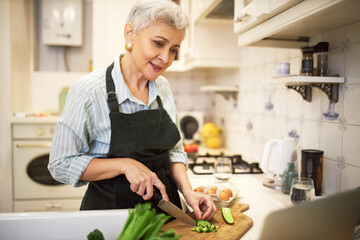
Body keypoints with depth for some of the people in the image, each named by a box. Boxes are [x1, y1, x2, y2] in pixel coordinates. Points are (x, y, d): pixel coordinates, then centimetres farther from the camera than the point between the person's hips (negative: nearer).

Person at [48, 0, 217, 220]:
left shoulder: (163, 88, 0)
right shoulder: (89, 91, -19)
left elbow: (174, 151, 7)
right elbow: (62, 164, -14)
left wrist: (188, 192, -8)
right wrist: (125, 165, -24)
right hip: (110, 209, -5)